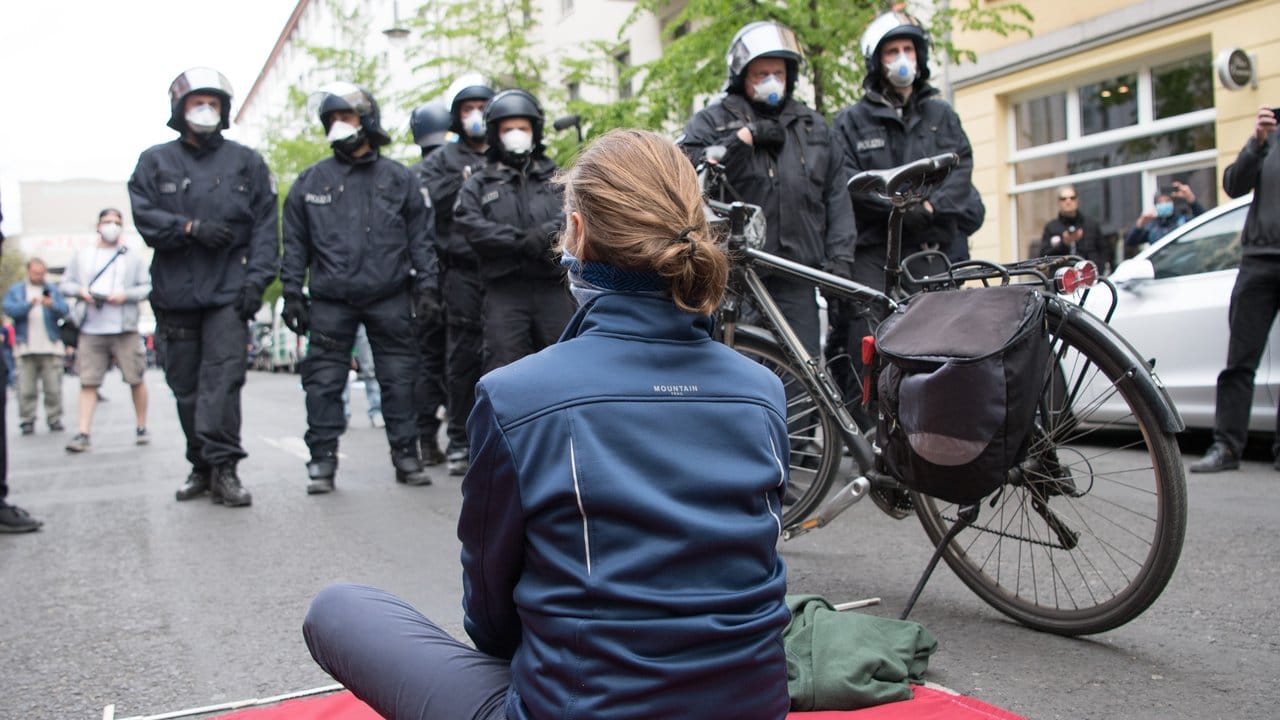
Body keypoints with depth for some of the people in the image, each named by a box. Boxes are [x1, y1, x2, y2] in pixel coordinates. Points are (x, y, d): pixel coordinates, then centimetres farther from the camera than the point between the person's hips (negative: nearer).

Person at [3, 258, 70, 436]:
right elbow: (9, 309, -5)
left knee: (53, 387, -1)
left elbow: (64, 310, 1)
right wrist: (29, 304, -22)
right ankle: (27, 420, 3)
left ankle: (54, 419, 5)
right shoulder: (15, 290, 13)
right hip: (26, 348, 0)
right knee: (26, 388, -3)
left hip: (50, 346, 1)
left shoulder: (53, 290, 15)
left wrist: (52, 304, -21)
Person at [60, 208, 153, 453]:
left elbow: (147, 287, 3)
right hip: (91, 331, 1)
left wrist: (125, 295, -13)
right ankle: (83, 433, -3)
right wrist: (80, 291, -6)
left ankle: (141, 427, 17)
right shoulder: (82, 256, 12)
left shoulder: (132, 258, 7)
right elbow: (66, 283, 14)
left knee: (136, 379, 3)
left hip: (125, 330, -1)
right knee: (88, 381, -2)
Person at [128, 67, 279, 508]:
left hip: (228, 290, -2)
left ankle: (223, 467, -10)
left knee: (223, 378, -12)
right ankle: (201, 465, 17)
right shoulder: (155, 162, 13)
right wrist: (192, 228, -12)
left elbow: (265, 225, 4)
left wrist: (257, 278, -6)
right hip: (175, 292, 2)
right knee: (185, 384, 7)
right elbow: (144, 216, 2)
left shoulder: (246, 163, 11)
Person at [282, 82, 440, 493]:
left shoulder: (399, 179, 8)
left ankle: (406, 454, 14)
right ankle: (322, 459, 11)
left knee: (399, 379, 3)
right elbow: (295, 244, 10)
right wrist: (292, 294, 3)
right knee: (324, 381, 1)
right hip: (330, 301, 1)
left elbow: (420, 238, 8)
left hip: (390, 299, 0)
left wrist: (426, 287, 0)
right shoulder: (311, 181, 9)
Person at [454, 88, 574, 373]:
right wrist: (522, 241, -16)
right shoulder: (478, 186, 13)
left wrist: (547, 233, -20)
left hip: (553, 288, 2)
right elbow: (473, 227, -5)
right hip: (504, 289, -2)